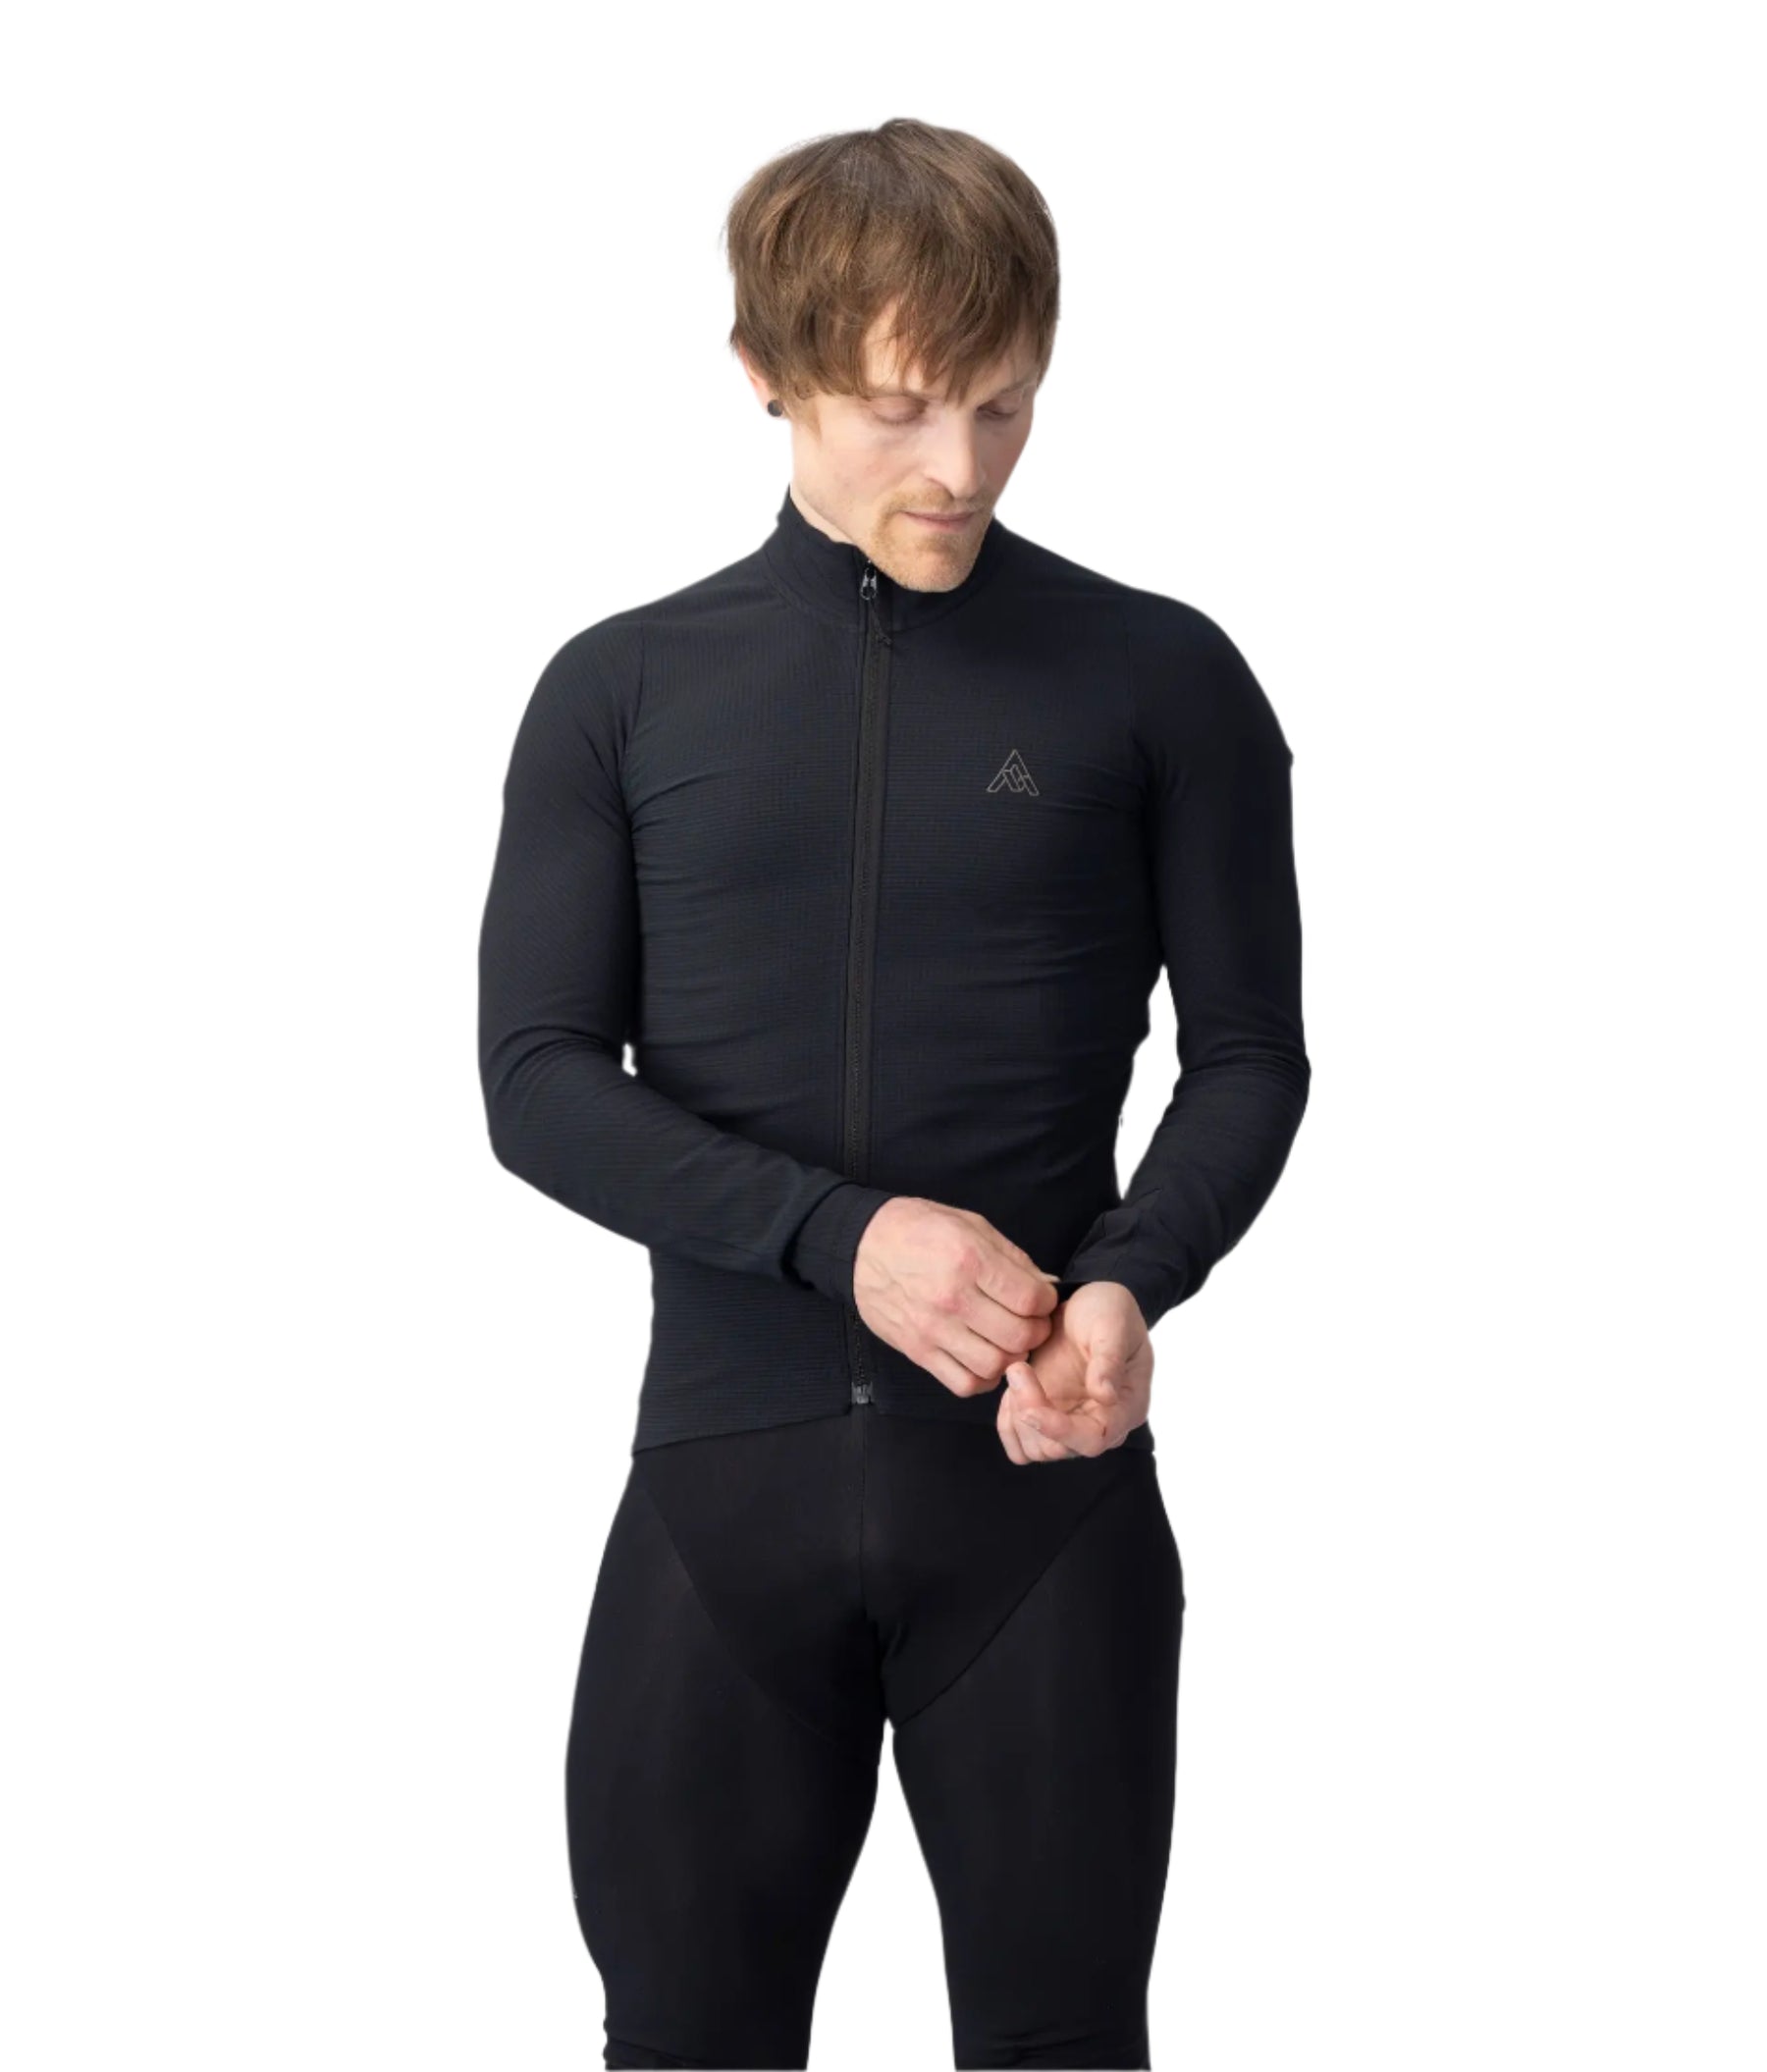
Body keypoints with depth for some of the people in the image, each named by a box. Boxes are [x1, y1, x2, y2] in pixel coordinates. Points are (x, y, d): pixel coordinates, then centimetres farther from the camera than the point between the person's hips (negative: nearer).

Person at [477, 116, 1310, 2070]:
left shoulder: (1162, 681, 3)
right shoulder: (619, 694, 5)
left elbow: (1248, 1052, 6)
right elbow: (538, 1079, 2)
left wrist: (1135, 1280, -15)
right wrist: (837, 1235, -14)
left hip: (1044, 1470, -1)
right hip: (725, 1463, 1)